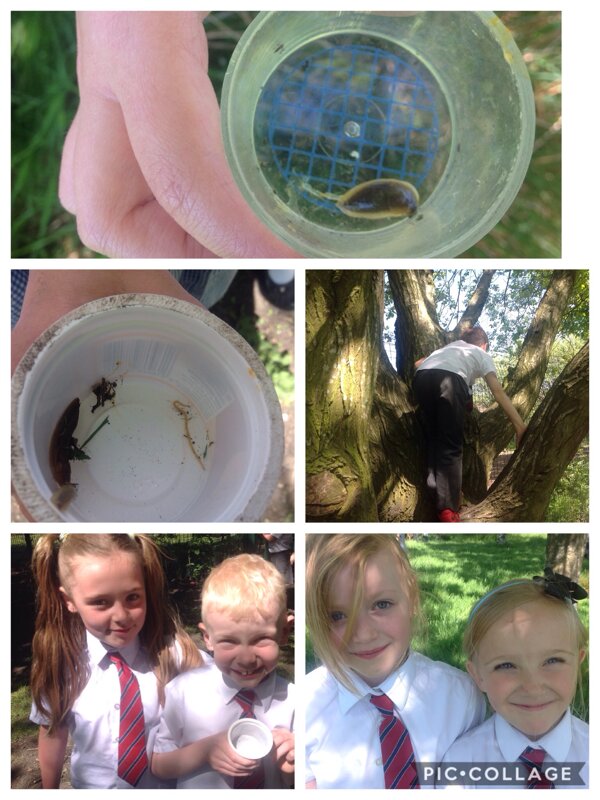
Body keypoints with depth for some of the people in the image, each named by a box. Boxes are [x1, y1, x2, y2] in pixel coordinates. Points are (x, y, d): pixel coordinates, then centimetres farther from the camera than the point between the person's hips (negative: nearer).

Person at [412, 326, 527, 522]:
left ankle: (434, 496, 11)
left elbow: (418, 364, 35)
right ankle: (447, 508, -7)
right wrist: (520, 425, 13)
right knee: (451, 446, 1)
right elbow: (498, 392, 17)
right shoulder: (482, 355, 30)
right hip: (450, 380, -4)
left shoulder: (449, 347, 42)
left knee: (433, 438, 19)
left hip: (421, 378, 4)